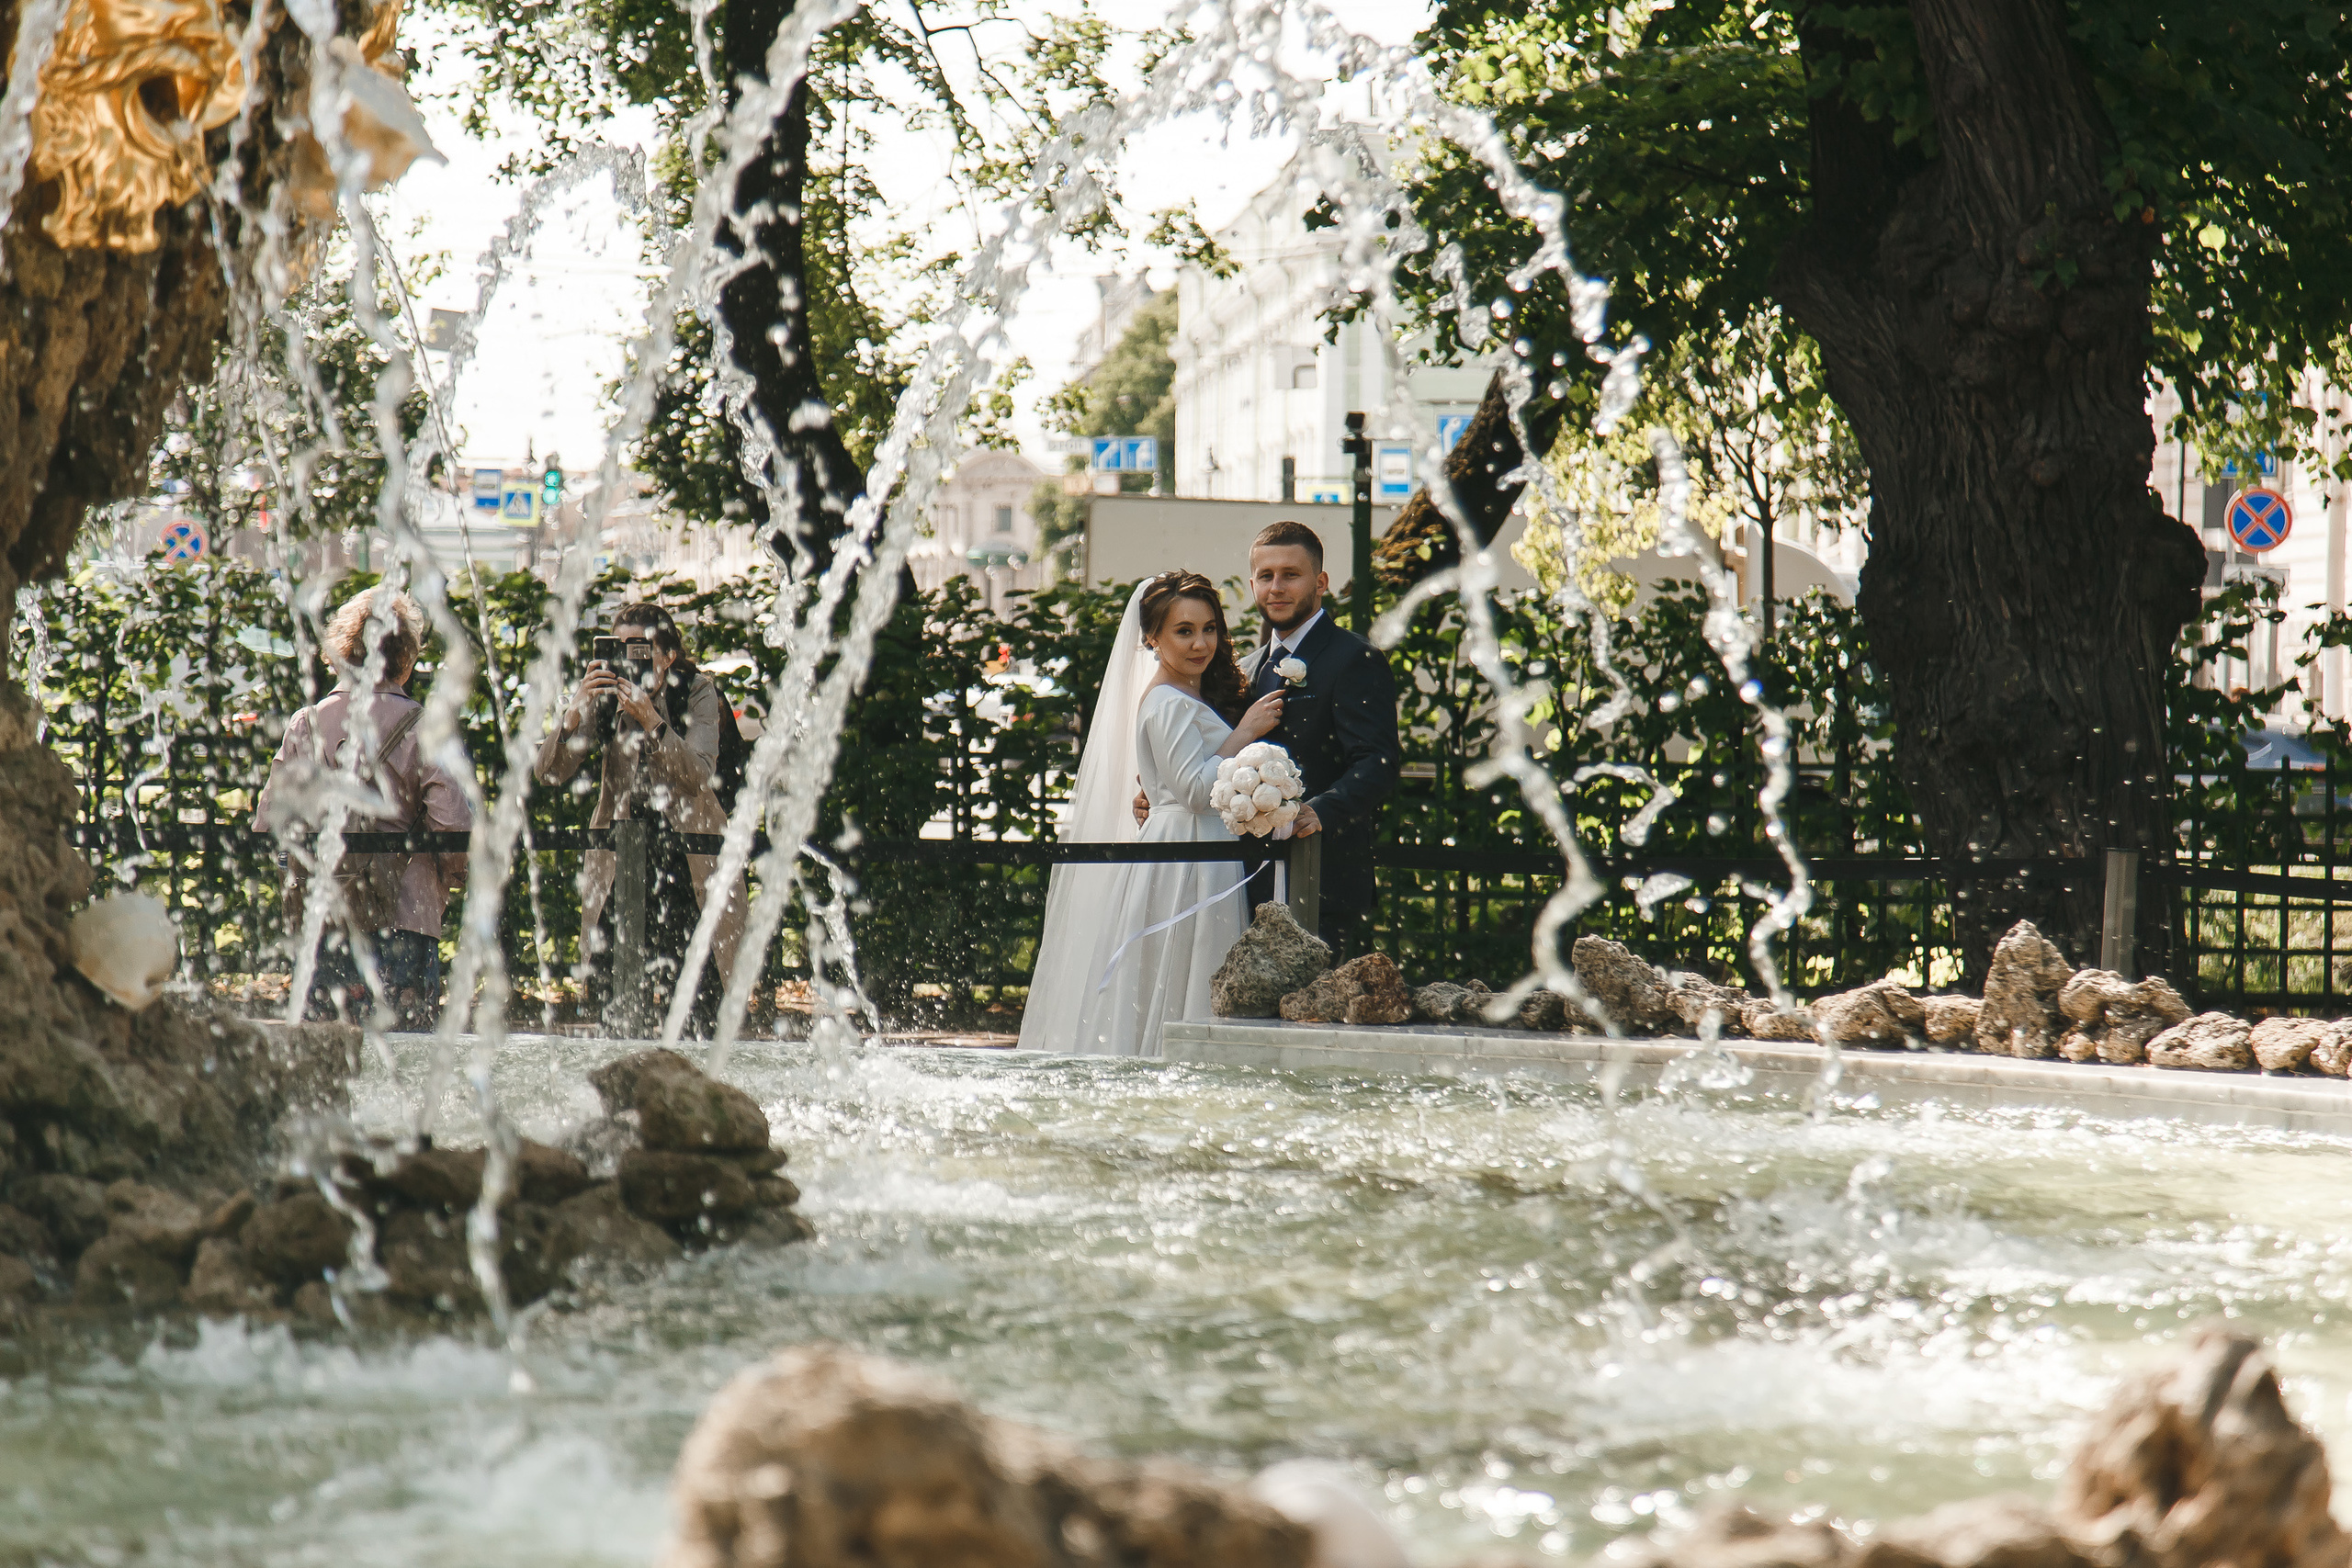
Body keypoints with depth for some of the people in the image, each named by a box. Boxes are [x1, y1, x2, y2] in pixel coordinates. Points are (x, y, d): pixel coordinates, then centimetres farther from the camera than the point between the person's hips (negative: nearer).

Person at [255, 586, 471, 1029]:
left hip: (322, 918, 3)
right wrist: (454, 876, 8)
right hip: (403, 917, -3)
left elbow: (268, 825, 2)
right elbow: (454, 825, -12)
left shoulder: (305, 725, 5)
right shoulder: (421, 728, -5)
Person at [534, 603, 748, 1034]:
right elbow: (548, 772, -9)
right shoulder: (605, 696, -1)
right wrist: (575, 711, -25)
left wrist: (651, 721, -31)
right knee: (607, 996, -5)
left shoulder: (697, 692, -5)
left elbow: (699, 777, -19)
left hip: (690, 851, -2)